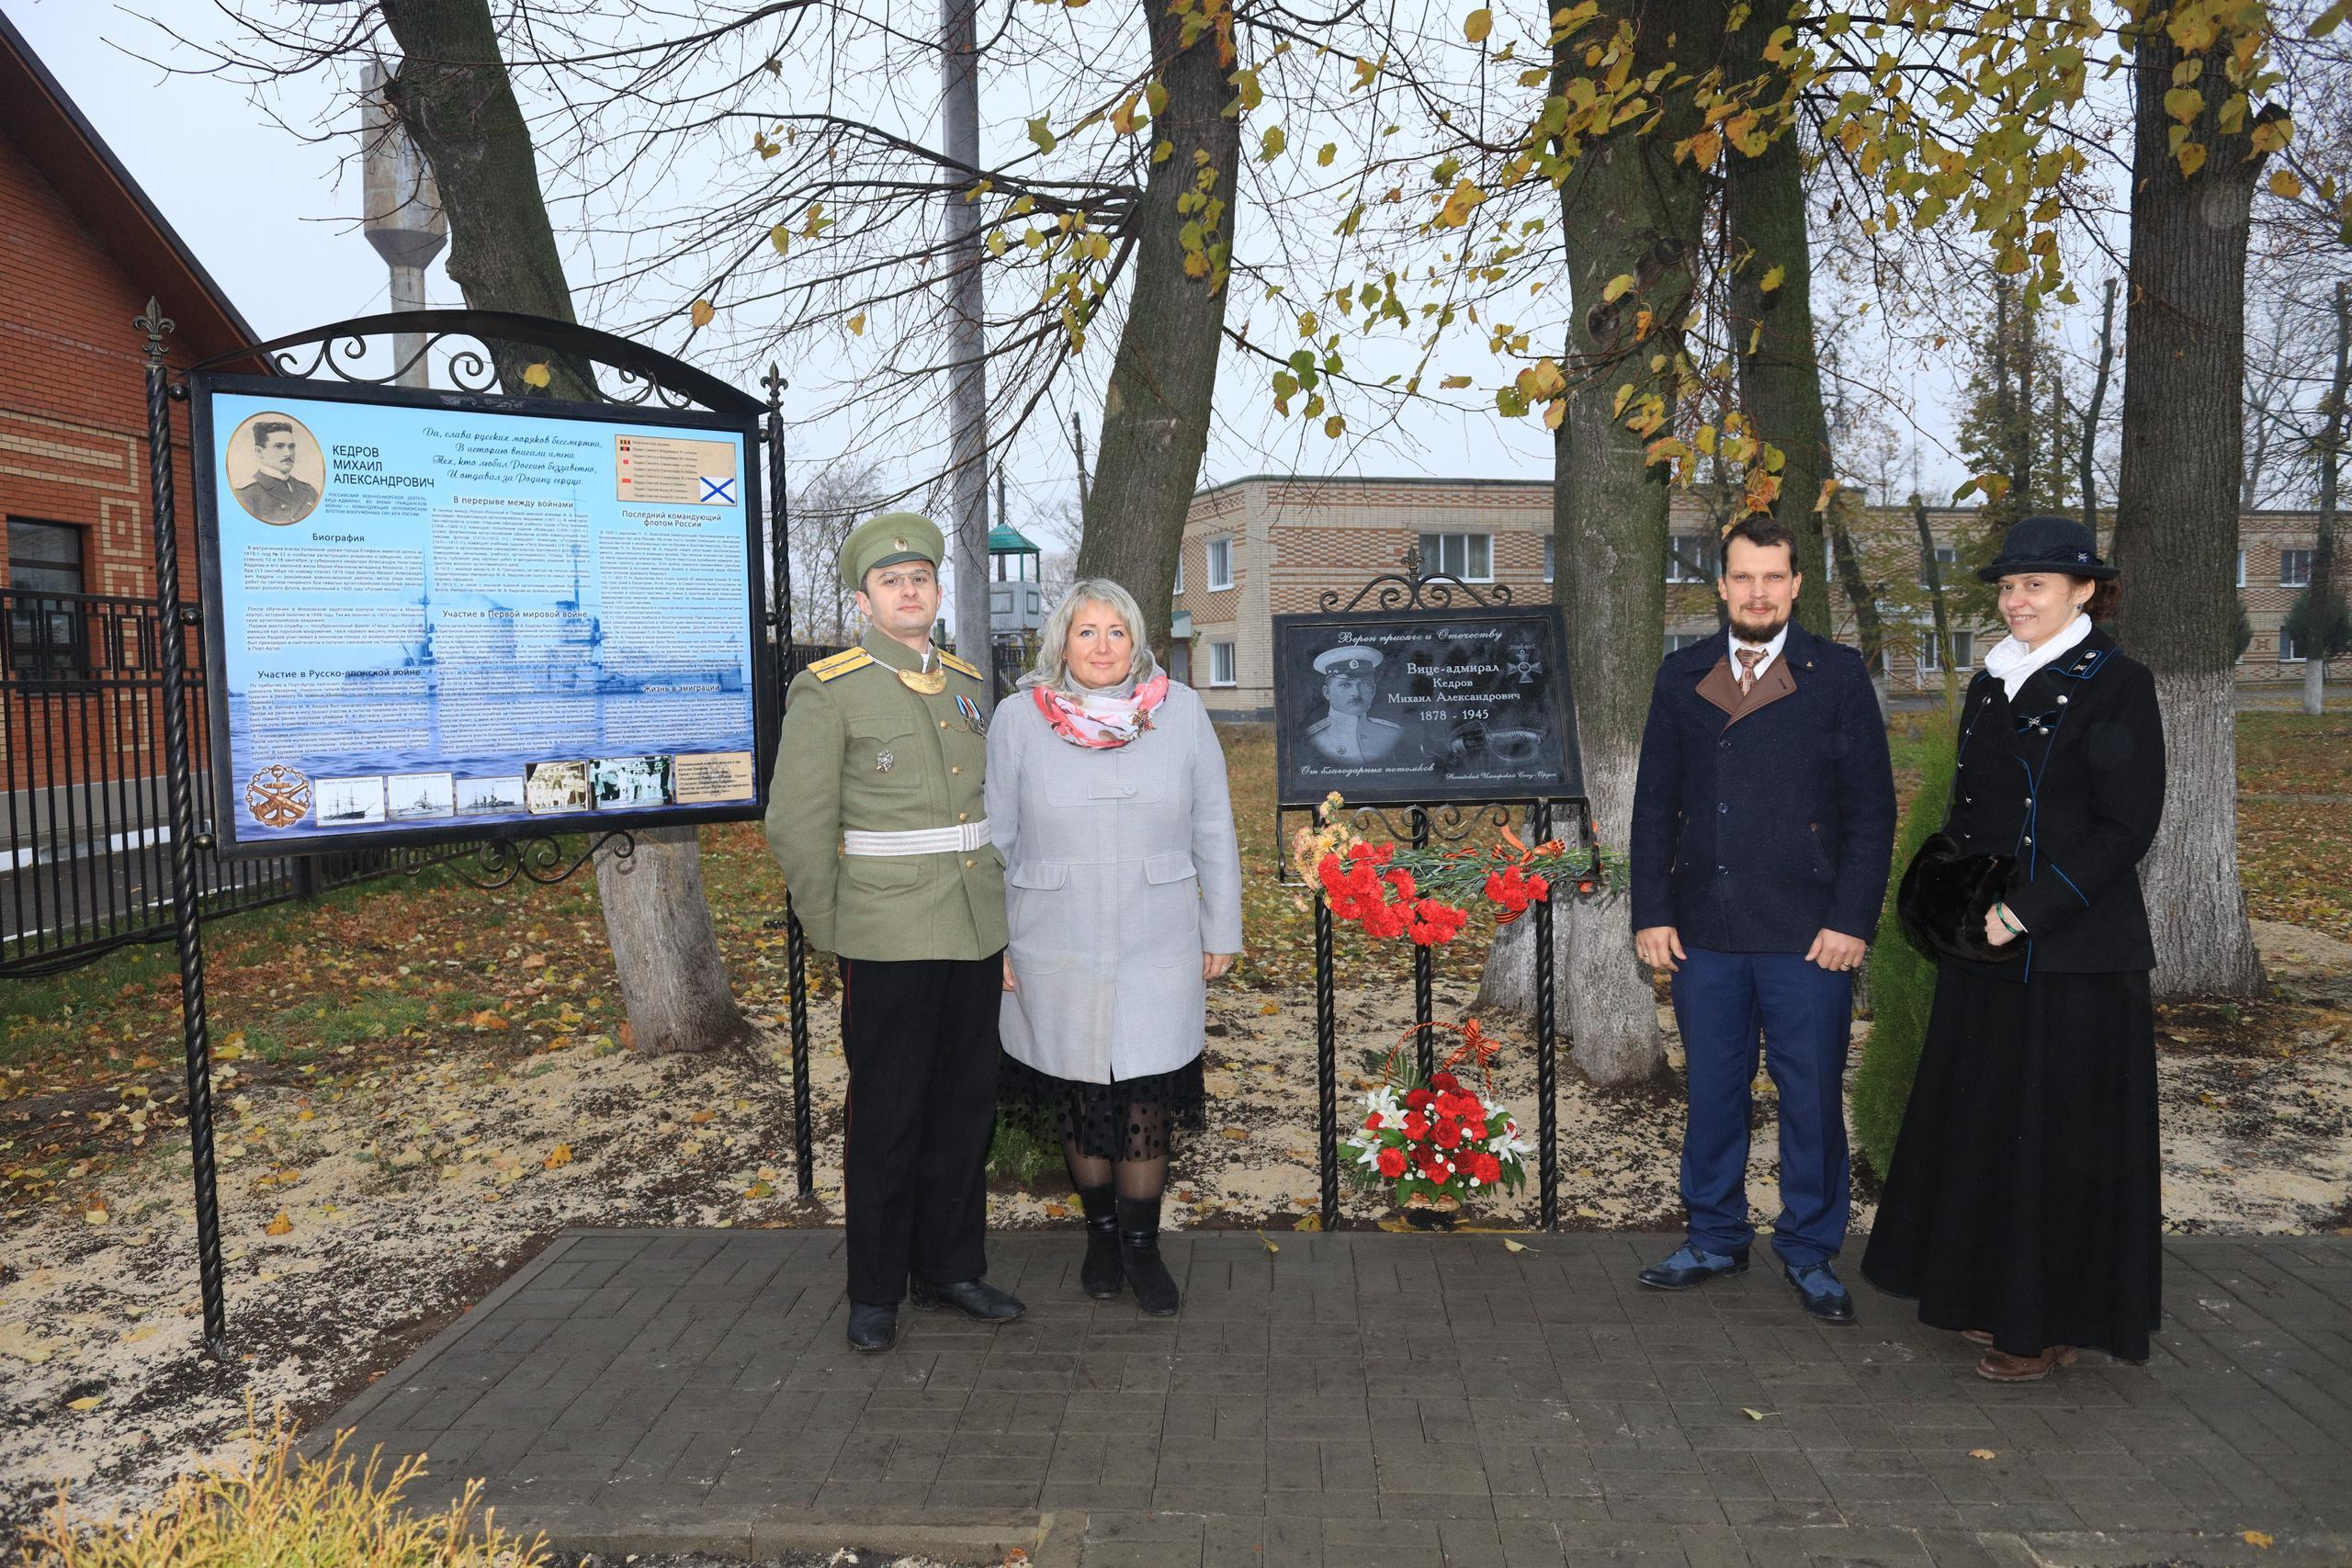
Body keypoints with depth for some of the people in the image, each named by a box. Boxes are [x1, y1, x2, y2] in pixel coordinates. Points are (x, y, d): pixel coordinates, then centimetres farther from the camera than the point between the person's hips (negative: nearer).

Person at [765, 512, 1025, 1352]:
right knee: (887, 1117, 3)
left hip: (977, 935, 5)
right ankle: (875, 1290, 19)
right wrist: (833, 936, -4)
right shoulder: (827, 691, -7)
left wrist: (993, 897, 15)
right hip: (889, 943, -5)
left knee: (965, 1109, 12)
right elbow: (797, 825, -7)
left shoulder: (969, 685, 10)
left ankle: (950, 1266, 28)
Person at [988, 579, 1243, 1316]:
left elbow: (1213, 831, 5)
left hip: (1158, 952, 0)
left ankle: (1142, 1248, 21)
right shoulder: (1020, 716, -2)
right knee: (1078, 1101, 11)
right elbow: (994, 836, 4)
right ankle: (1100, 1232, 32)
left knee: (1146, 1106, 3)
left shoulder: (1181, 711, 0)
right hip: (1057, 956, 0)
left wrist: (1222, 930, 6)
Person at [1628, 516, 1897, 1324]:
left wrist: (1851, 921, -8)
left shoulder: (1838, 674, 2)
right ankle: (1715, 1238, 26)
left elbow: (1872, 809, -1)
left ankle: (1810, 1251, 21)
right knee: (1712, 1091, 11)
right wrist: (1651, 912, 2)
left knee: (1812, 1097, 5)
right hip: (1704, 930, 2)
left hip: (1809, 935, -2)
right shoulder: (1682, 675, 9)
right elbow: (1654, 802, 9)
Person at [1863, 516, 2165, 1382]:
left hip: (2075, 950, -7)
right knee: (1982, 1118, 12)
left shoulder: (2116, 683, -8)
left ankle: (2052, 1322, 14)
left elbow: (2127, 824, -13)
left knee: (2061, 1130, 1)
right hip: (1983, 946, 7)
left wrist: (2026, 910, -18)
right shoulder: (1990, 683, 12)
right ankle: (1995, 1293, 27)